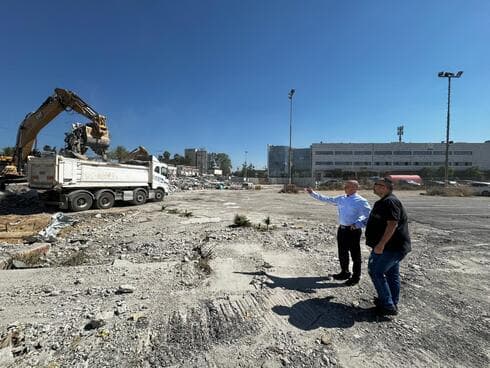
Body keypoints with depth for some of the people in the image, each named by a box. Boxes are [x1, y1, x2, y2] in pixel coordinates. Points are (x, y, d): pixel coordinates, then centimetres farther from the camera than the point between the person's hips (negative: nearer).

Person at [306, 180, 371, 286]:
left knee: (355, 254, 8)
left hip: (353, 231, -7)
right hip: (342, 229, 7)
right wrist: (313, 193, 9)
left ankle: (356, 277, 26)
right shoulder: (341, 199, 7)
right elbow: (327, 199, 13)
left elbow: (369, 216, -13)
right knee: (342, 253, 18)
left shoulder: (360, 201, -12)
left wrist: (358, 224, -22)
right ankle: (344, 273, 38)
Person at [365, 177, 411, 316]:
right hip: (394, 246, 11)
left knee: (376, 271, -5)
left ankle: (388, 305, 4)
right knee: (392, 274, 18)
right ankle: (392, 304, 31)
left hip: (391, 246, -11)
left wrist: (381, 245, -28)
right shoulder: (384, 202, 13)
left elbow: (392, 224, -28)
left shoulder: (390, 202, -21)